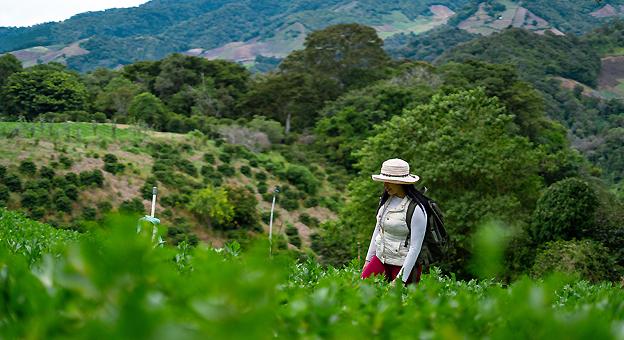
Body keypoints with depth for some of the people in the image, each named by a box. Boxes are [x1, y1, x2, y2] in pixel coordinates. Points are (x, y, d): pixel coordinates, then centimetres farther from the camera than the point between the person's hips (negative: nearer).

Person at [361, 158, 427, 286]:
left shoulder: (416, 210, -18)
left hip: (403, 264, -6)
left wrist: (400, 279, -20)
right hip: (380, 258, 6)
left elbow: (415, 247, -18)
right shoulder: (386, 200, 5)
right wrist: (368, 259, 15)